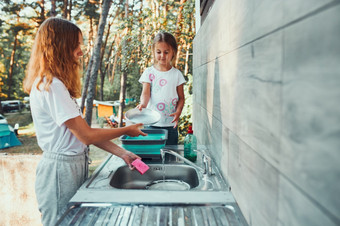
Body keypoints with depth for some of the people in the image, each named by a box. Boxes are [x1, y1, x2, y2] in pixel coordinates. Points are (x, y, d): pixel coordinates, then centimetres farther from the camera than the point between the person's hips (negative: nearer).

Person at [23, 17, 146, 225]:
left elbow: (84, 130, 6)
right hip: (61, 169, -9)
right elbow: (87, 136, -20)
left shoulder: (55, 84, 10)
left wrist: (122, 153, 0)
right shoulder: (51, 86, -20)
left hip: (73, 165, 9)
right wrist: (126, 130, -6)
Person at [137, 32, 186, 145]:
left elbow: (181, 97, 6)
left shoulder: (177, 74, 5)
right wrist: (143, 103, -29)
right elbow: (145, 93, -7)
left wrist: (178, 111, -12)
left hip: (170, 124, 1)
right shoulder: (149, 72, 3)